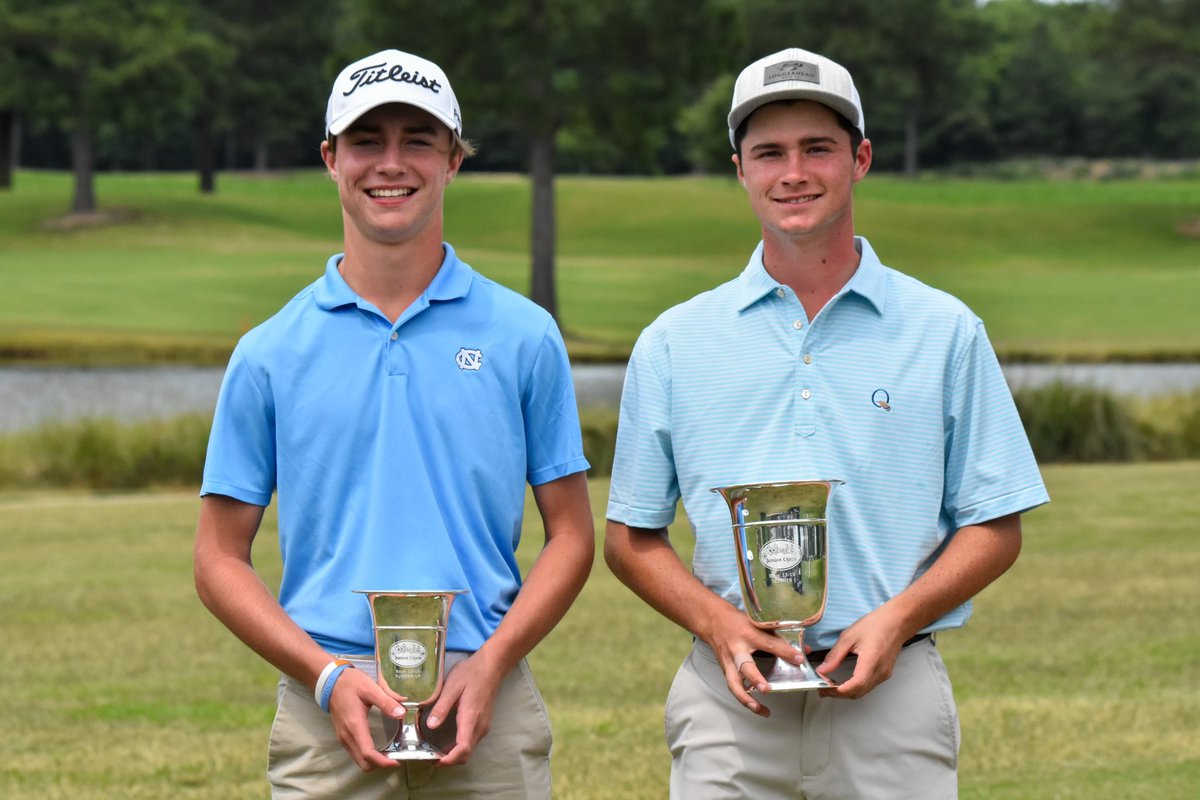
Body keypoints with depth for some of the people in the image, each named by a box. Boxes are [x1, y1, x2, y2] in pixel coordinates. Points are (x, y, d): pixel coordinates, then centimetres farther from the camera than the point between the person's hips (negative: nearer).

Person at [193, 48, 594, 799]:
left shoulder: (524, 336, 6)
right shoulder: (269, 354, 6)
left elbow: (572, 534, 8)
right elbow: (221, 556, 7)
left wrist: (490, 664, -8)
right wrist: (328, 676, -8)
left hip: (487, 710, 0)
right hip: (326, 712, 0)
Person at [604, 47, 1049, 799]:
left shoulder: (945, 332, 6)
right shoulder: (674, 343, 8)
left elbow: (995, 527, 7)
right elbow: (631, 537, 10)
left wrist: (896, 619, -10)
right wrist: (719, 623, -8)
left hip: (891, 691, 0)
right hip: (732, 699, 1)